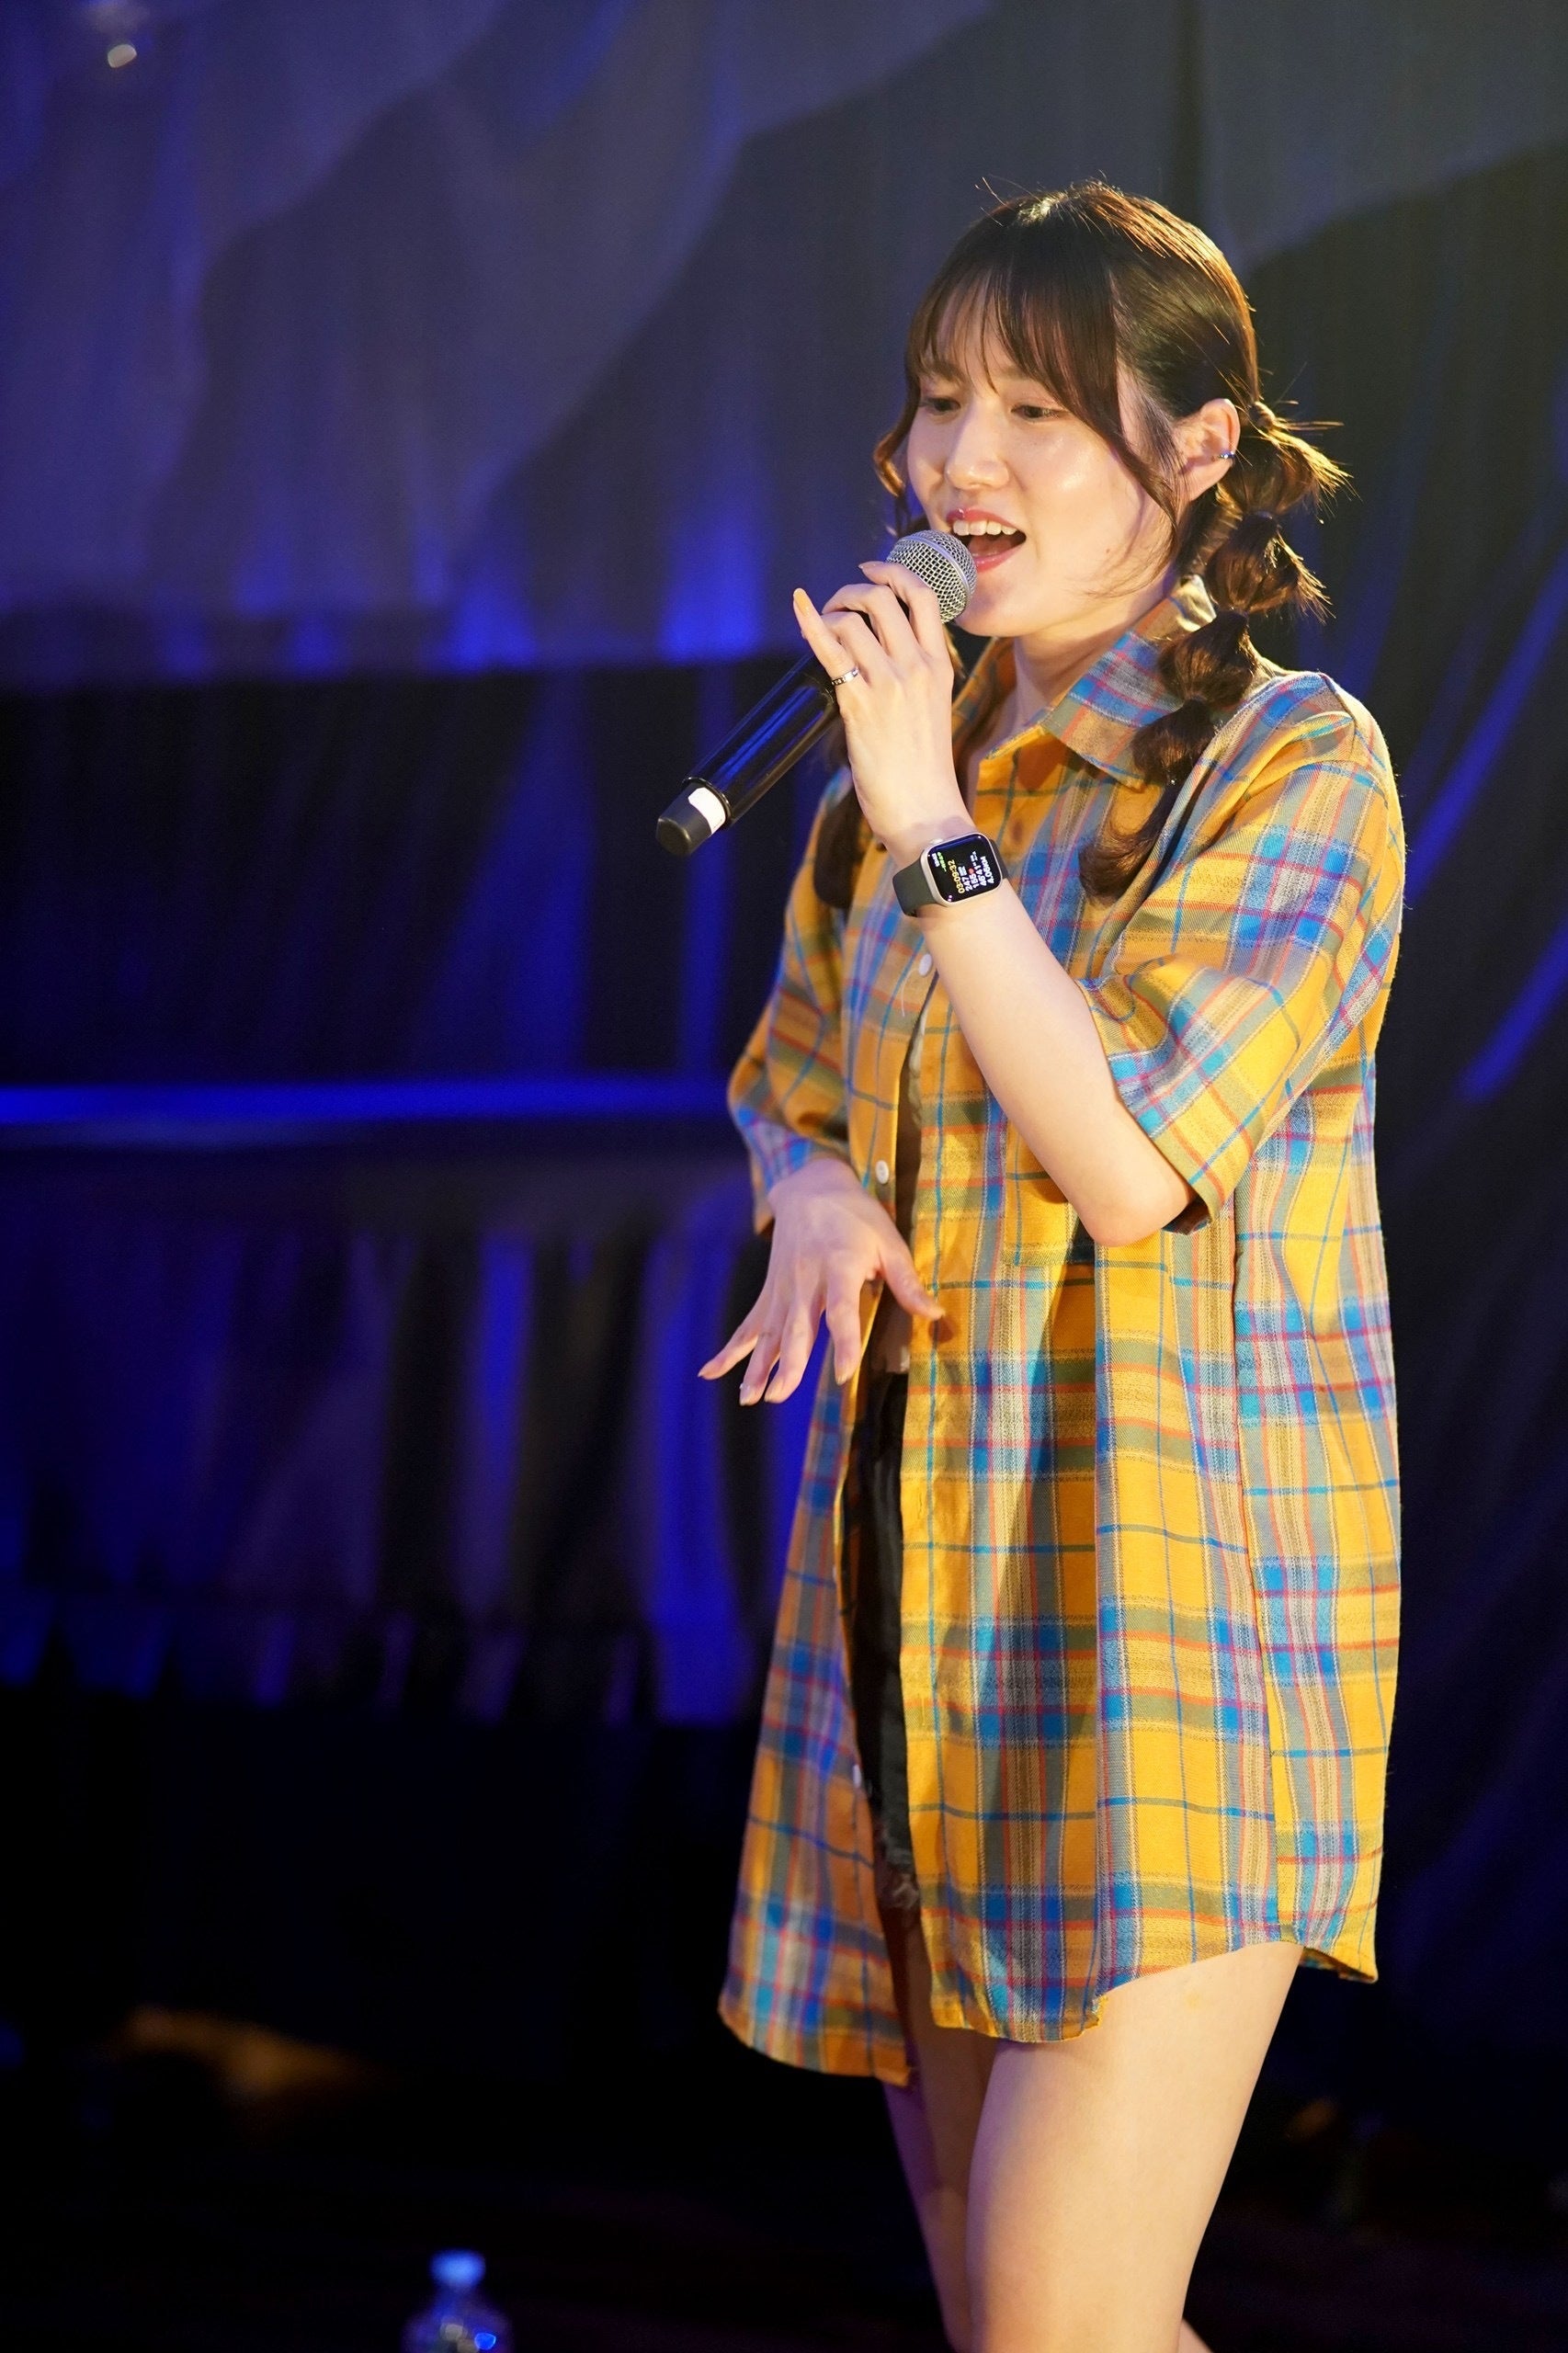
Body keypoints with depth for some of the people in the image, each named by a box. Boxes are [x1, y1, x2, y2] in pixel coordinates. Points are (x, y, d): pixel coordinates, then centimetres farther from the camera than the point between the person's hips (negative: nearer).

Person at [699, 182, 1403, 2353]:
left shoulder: (1293, 767, -8)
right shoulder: (922, 762, 12)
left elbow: (1135, 1161, -18)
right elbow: (792, 1081, 24)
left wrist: (929, 822, -20)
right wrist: (819, 1192, 0)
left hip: (1169, 1609, -7)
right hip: (922, 1594, 7)